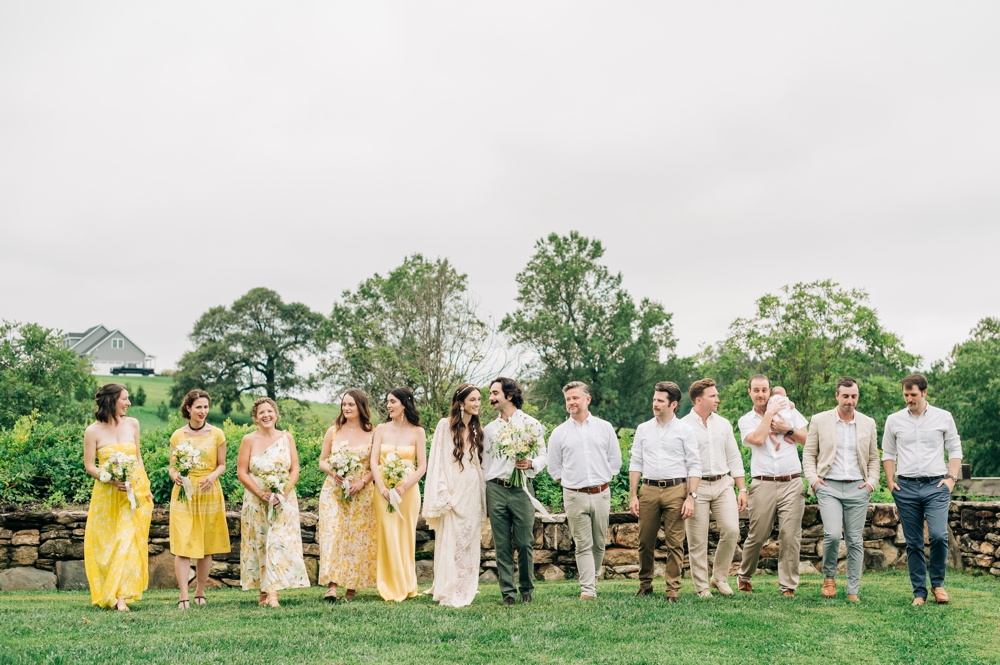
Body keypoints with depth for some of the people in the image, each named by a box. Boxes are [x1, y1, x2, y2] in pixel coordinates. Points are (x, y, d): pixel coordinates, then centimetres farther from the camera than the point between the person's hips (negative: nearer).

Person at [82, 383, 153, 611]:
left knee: (128, 542, -7)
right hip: (107, 495, -1)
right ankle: (107, 594, 18)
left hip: (135, 492, 1)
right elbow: (89, 466, -3)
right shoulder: (93, 431, -6)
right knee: (107, 544, 5)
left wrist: (146, 487, 9)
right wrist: (111, 480, -19)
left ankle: (121, 597, -7)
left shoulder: (132, 424, 2)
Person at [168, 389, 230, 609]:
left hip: (209, 494, 1)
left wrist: (212, 476, -14)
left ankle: (200, 592, 18)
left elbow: (222, 465, 6)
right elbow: (172, 467, 6)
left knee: (207, 546, 5)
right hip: (183, 494, 0)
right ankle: (183, 596, -10)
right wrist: (175, 476, -16)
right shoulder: (178, 436, 3)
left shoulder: (217, 434, 3)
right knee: (183, 546, -9)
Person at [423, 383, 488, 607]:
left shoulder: (477, 429, 12)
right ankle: (449, 593, 2)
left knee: (469, 542, 8)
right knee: (450, 541, -4)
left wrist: (483, 498, 9)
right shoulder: (445, 425, -3)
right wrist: (442, 494, -13)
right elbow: (437, 461, -6)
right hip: (453, 492, -5)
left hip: (473, 494, 5)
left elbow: (480, 463, 14)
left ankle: (465, 589, 16)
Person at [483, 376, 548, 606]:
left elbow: (543, 454, 1)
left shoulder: (530, 423, 3)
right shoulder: (489, 428, 15)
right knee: (502, 545, 2)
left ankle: (526, 589, 14)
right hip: (495, 490, 3)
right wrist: (484, 494, 13)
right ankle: (508, 591, 9)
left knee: (524, 543, -1)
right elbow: (485, 461, 16)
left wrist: (531, 464, -20)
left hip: (521, 488, -3)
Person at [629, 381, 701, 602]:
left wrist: (691, 497, -8)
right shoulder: (643, 429, 11)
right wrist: (632, 496, 6)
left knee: (675, 544, -1)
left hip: (675, 490, -2)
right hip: (649, 490, 2)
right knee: (645, 542, 5)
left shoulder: (685, 430, 3)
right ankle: (645, 585, 21)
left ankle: (673, 591, 6)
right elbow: (635, 463, 12)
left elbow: (694, 466, 0)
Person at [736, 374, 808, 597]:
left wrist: (788, 429, -4)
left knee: (790, 537, -4)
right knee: (757, 536, 1)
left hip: (792, 484, 1)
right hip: (763, 485, -1)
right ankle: (744, 576, 23)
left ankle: (788, 586, 4)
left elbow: (807, 440, 11)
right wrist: (769, 413, -2)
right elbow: (758, 439, -11)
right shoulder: (746, 421, 9)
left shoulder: (789, 411, 12)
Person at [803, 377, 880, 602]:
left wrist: (872, 481, 2)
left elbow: (874, 458, 16)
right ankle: (829, 577, 9)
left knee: (855, 540, 3)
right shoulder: (820, 420, 3)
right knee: (833, 534, -17)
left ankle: (853, 592, 11)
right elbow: (808, 454, 7)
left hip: (858, 488, 2)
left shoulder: (868, 423, 9)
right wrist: (813, 479, -5)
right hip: (829, 487, -2)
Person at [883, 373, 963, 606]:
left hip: (936, 485, -2)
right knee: (913, 543, 5)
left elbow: (955, 449, 7)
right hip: (906, 487, 2)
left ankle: (938, 583, 7)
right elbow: (888, 453, 11)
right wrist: (890, 481, 2)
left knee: (938, 535, -16)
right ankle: (919, 592, 13)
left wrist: (952, 478, -3)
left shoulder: (943, 417, 4)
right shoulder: (894, 420, 7)